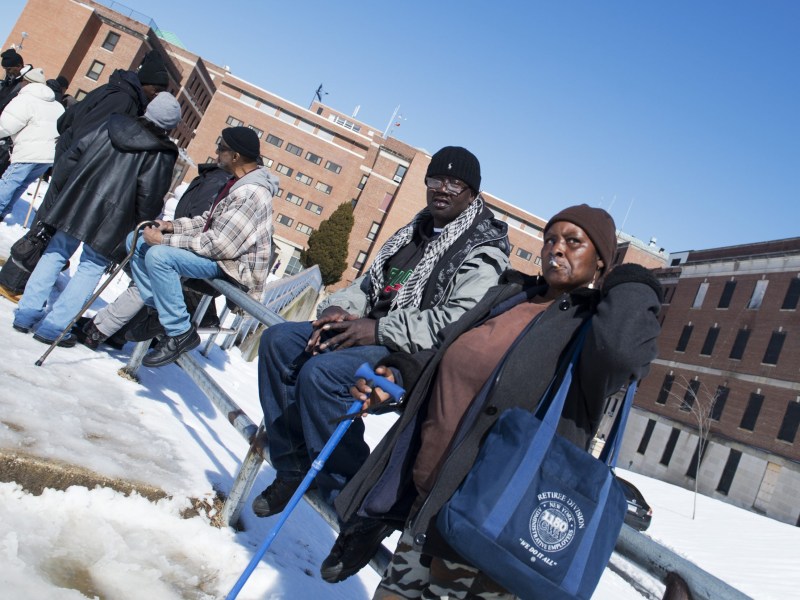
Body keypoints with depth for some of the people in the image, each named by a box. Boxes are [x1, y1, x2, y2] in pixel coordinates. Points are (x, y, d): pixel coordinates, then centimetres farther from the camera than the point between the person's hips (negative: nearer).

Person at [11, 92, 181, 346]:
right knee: (91, 269, 7)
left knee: (55, 254, 19)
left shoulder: (110, 127, 7)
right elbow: (150, 198, -12)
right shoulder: (162, 155, -8)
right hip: (111, 221, -4)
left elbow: (71, 157, 9)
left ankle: (27, 313, 23)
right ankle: (53, 326, 5)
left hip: (76, 203, 5)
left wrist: (54, 193, 16)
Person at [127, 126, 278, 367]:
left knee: (158, 255, -29)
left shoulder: (251, 194, -25)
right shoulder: (238, 182, 8)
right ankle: (157, 309, 10)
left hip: (236, 266, -10)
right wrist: (173, 225, 2)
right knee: (137, 241, 6)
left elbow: (218, 246, -28)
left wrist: (164, 239, -20)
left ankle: (180, 332, -16)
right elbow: (209, 220, 18)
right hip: (221, 249, 10)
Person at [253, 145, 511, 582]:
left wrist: (379, 330, -24)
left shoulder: (482, 253, -8)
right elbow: (370, 283, 21)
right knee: (279, 340, -1)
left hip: (416, 355, -9)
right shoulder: (415, 231, 18)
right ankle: (292, 468, 4)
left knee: (321, 373, -31)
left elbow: (459, 318, -23)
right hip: (372, 332, 9)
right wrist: (340, 308, -1)